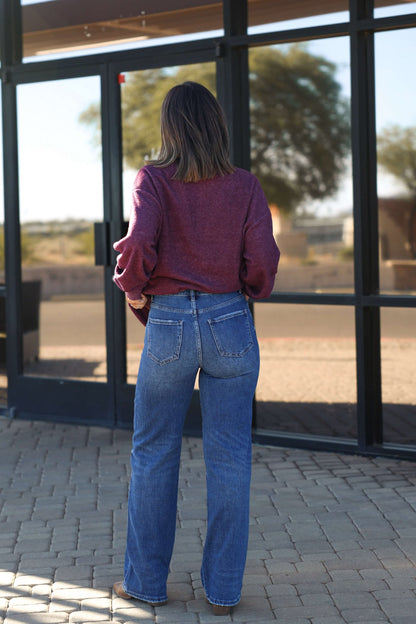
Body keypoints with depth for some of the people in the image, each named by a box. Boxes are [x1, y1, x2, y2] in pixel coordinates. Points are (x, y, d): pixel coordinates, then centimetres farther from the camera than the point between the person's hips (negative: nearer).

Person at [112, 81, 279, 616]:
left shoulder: (153, 180, -4)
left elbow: (139, 243, -18)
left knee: (153, 455, 12)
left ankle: (146, 581, 20)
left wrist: (134, 289, 1)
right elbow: (263, 260, -7)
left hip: (169, 326, -1)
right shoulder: (244, 185, 0)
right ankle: (223, 589, 12)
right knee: (229, 459, 7)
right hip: (231, 325, 1)